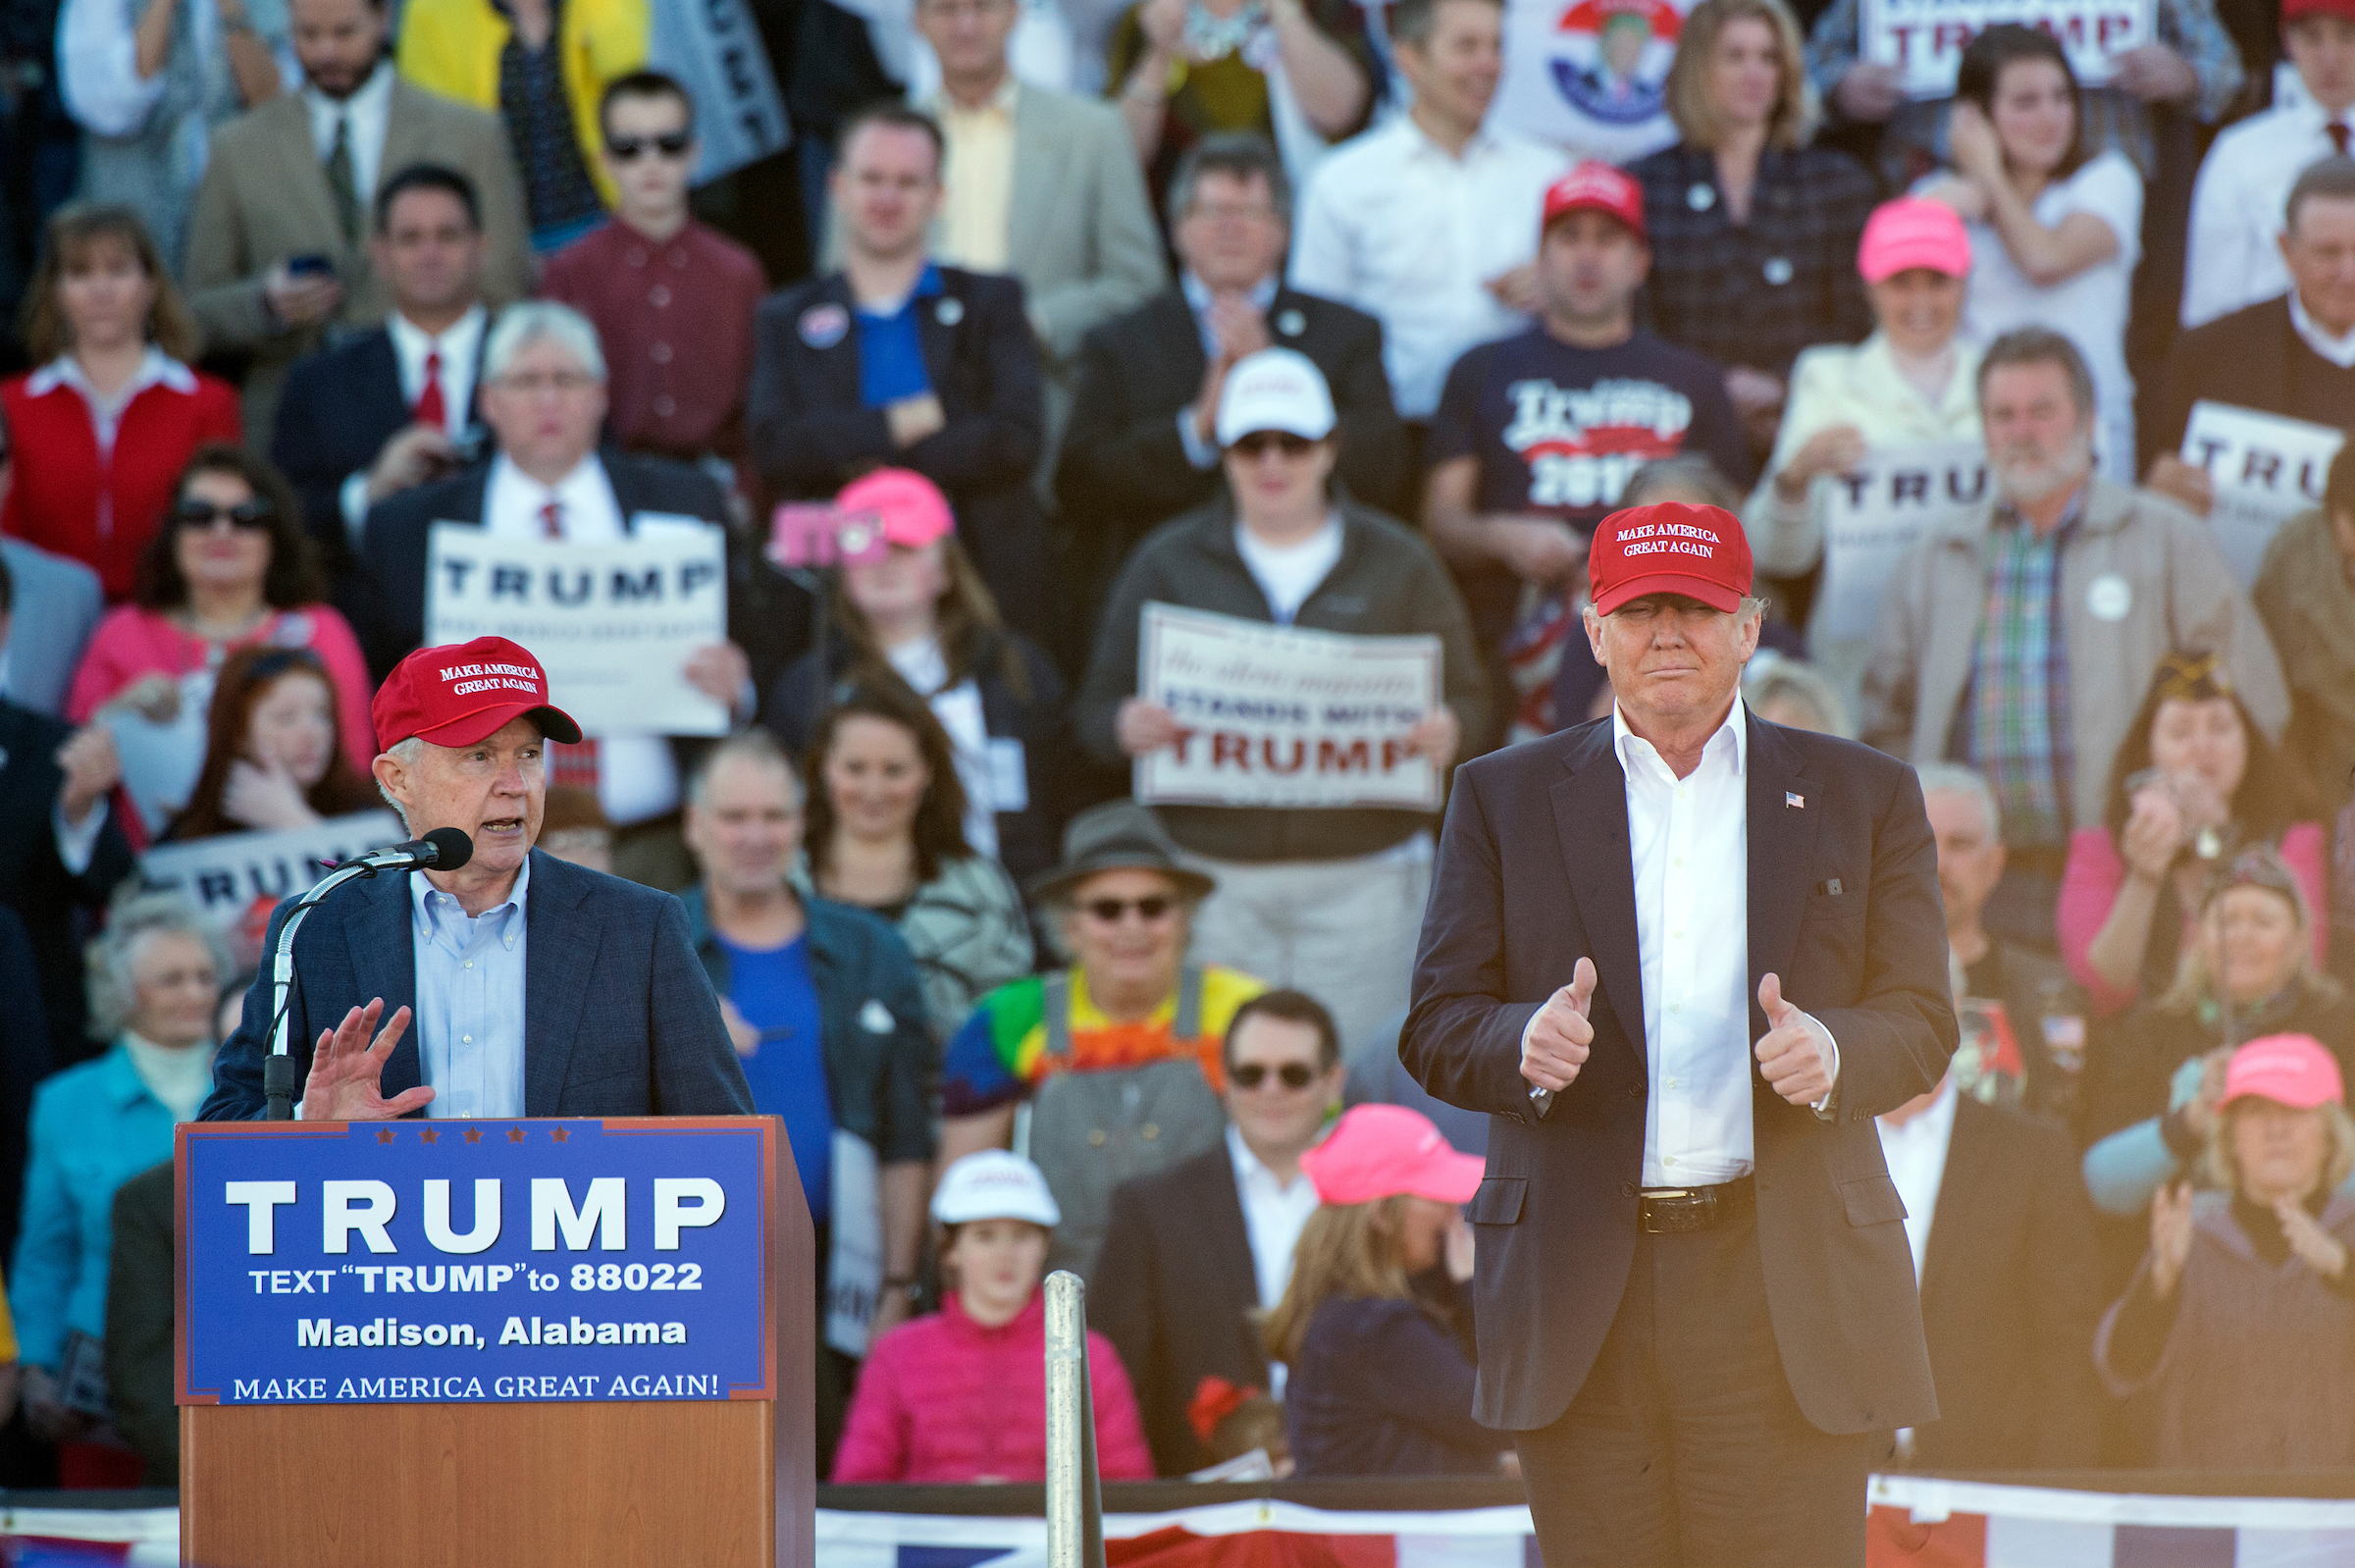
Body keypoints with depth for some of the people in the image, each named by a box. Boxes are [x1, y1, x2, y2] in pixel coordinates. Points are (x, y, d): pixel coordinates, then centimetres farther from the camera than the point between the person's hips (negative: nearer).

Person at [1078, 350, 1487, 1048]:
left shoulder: (1397, 563, 10)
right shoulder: (1168, 563, 10)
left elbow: (1468, 697, 11)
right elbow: (1096, 708, 9)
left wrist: (1448, 732, -13)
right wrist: (1127, 727, -15)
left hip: (1362, 881, 0)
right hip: (1212, 878, 0)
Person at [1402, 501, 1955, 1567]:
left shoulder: (1863, 798, 12)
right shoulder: (1504, 799, 12)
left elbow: (1921, 1021, 7)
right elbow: (1437, 1028, 7)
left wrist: (1831, 1051, -16)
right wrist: (1526, 1046, -16)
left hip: (1788, 1301, -1)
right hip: (1580, 1306, 1)